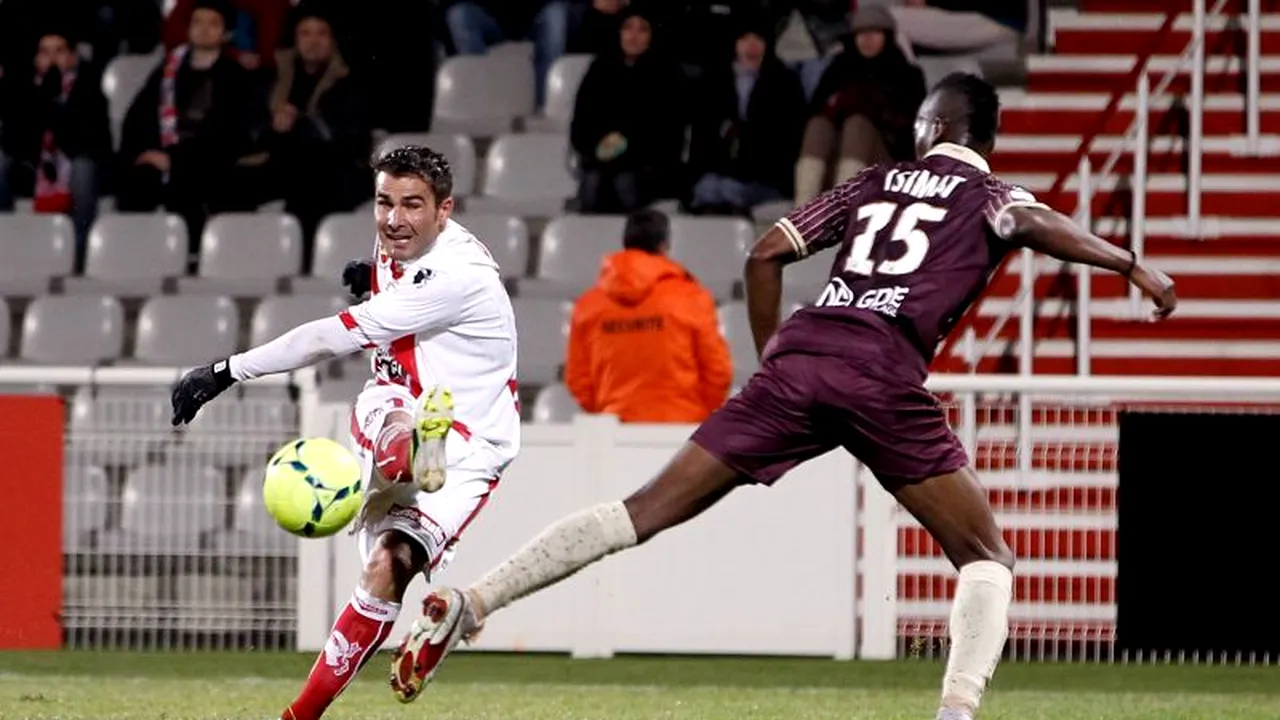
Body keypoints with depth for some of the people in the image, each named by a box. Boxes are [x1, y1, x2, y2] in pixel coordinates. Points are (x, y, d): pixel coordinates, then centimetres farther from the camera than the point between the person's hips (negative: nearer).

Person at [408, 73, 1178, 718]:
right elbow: (1038, 224, -9)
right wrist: (1132, 265, -5)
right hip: (883, 376, -4)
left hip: (800, 356, 4)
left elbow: (766, 253, 24)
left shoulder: (873, 182, 27)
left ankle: (470, 603, -4)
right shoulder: (988, 195, 16)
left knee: (649, 510, 6)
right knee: (986, 556, 8)